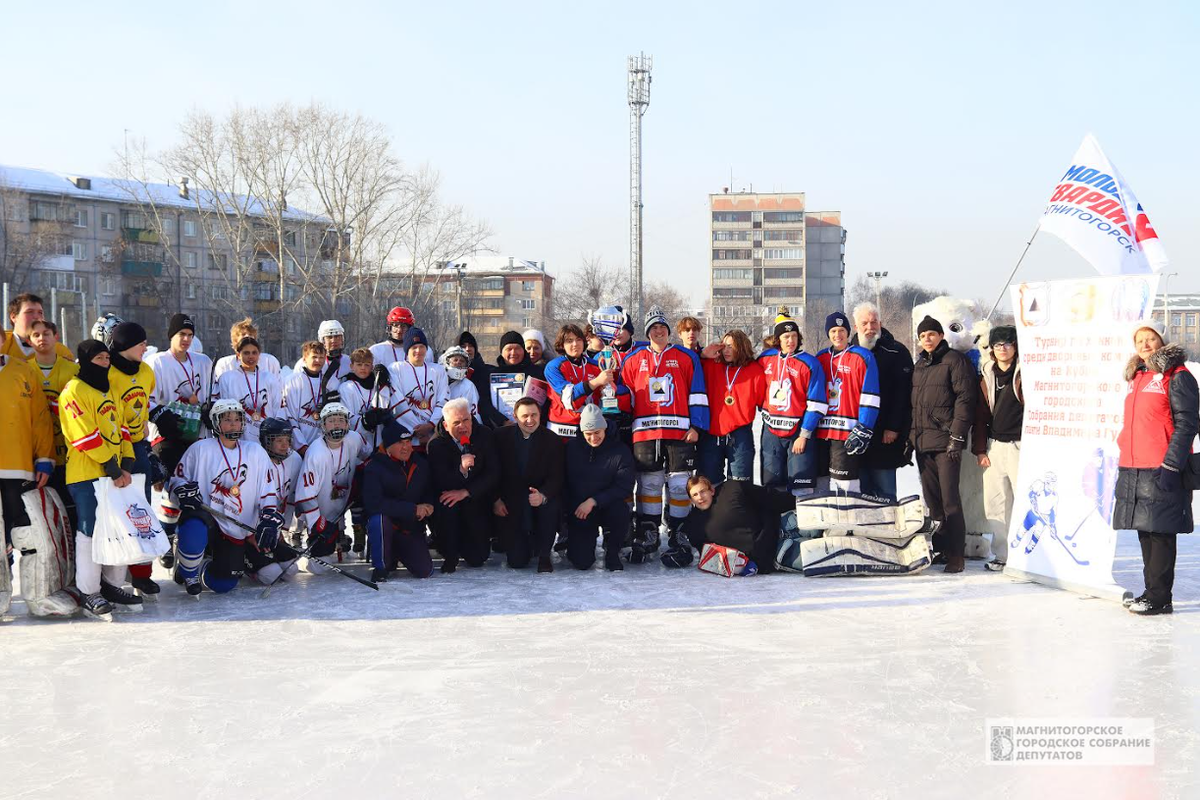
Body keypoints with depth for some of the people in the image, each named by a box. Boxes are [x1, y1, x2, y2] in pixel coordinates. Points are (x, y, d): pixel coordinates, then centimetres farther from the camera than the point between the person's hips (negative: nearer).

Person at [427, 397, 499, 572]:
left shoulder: (484, 436, -7)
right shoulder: (436, 445, -11)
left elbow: (494, 474, -12)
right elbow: (441, 484, -20)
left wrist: (465, 492, -22)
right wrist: (461, 469, -38)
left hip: (477, 503, 1)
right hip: (450, 498, -1)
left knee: (477, 558, -5)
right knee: (445, 505, -37)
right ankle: (450, 556, -12)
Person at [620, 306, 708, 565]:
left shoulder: (686, 358, 8)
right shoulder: (634, 359, 12)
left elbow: (697, 394, 5)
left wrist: (696, 426, -3)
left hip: (679, 433, -1)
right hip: (644, 433, 1)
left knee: (679, 485, -1)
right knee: (648, 484, 5)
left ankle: (676, 536, 8)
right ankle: (646, 537, 14)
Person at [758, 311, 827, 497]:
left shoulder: (810, 364, -7)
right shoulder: (765, 359, 5)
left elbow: (816, 403, -9)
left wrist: (804, 436, -12)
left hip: (799, 432, -4)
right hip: (771, 432, 4)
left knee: (800, 488, -7)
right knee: (772, 485, 10)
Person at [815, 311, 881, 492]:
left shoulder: (862, 357, -2)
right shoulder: (820, 358, 15)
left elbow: (870, 397, -6)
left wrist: (863, 430, -13)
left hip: (847, 433, -6)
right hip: (822, 432, 6)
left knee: (845, 483, -9)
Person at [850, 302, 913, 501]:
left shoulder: (896, 352, -1)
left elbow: (903, 392, -8)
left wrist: (893, 428, -15)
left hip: (886, 434, -4)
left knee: (885, 489, -2)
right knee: (863, 488, 8)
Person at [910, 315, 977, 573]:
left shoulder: (955, 360, -3)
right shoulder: (919, 365, 20)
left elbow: (964, 398, -10)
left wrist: (956, 437, -16)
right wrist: (911, 436, 15)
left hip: (945, 441, -7)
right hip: (922, 442, 7)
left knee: (949, 499, -9)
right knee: (931, 500, 10)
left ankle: (956, 554, -5)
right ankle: (939, 548, 17)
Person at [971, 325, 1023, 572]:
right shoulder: (987, 376, 14)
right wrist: (980, 449, 7)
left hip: (1020, 446, -5)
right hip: (994, 447, 5)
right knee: (995, 503, 5)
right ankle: (1001, 555, 12)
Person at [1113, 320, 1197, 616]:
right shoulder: (1137, 377, 19)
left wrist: (1171, 465, -17)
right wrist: (1124, 467, 21)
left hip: (1160, 470, -8)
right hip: (1132, 469, 8)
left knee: (1160, 532, -5)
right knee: (1145, 531, 11)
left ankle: (1159, 598, -1)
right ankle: (1152, 591, 18)